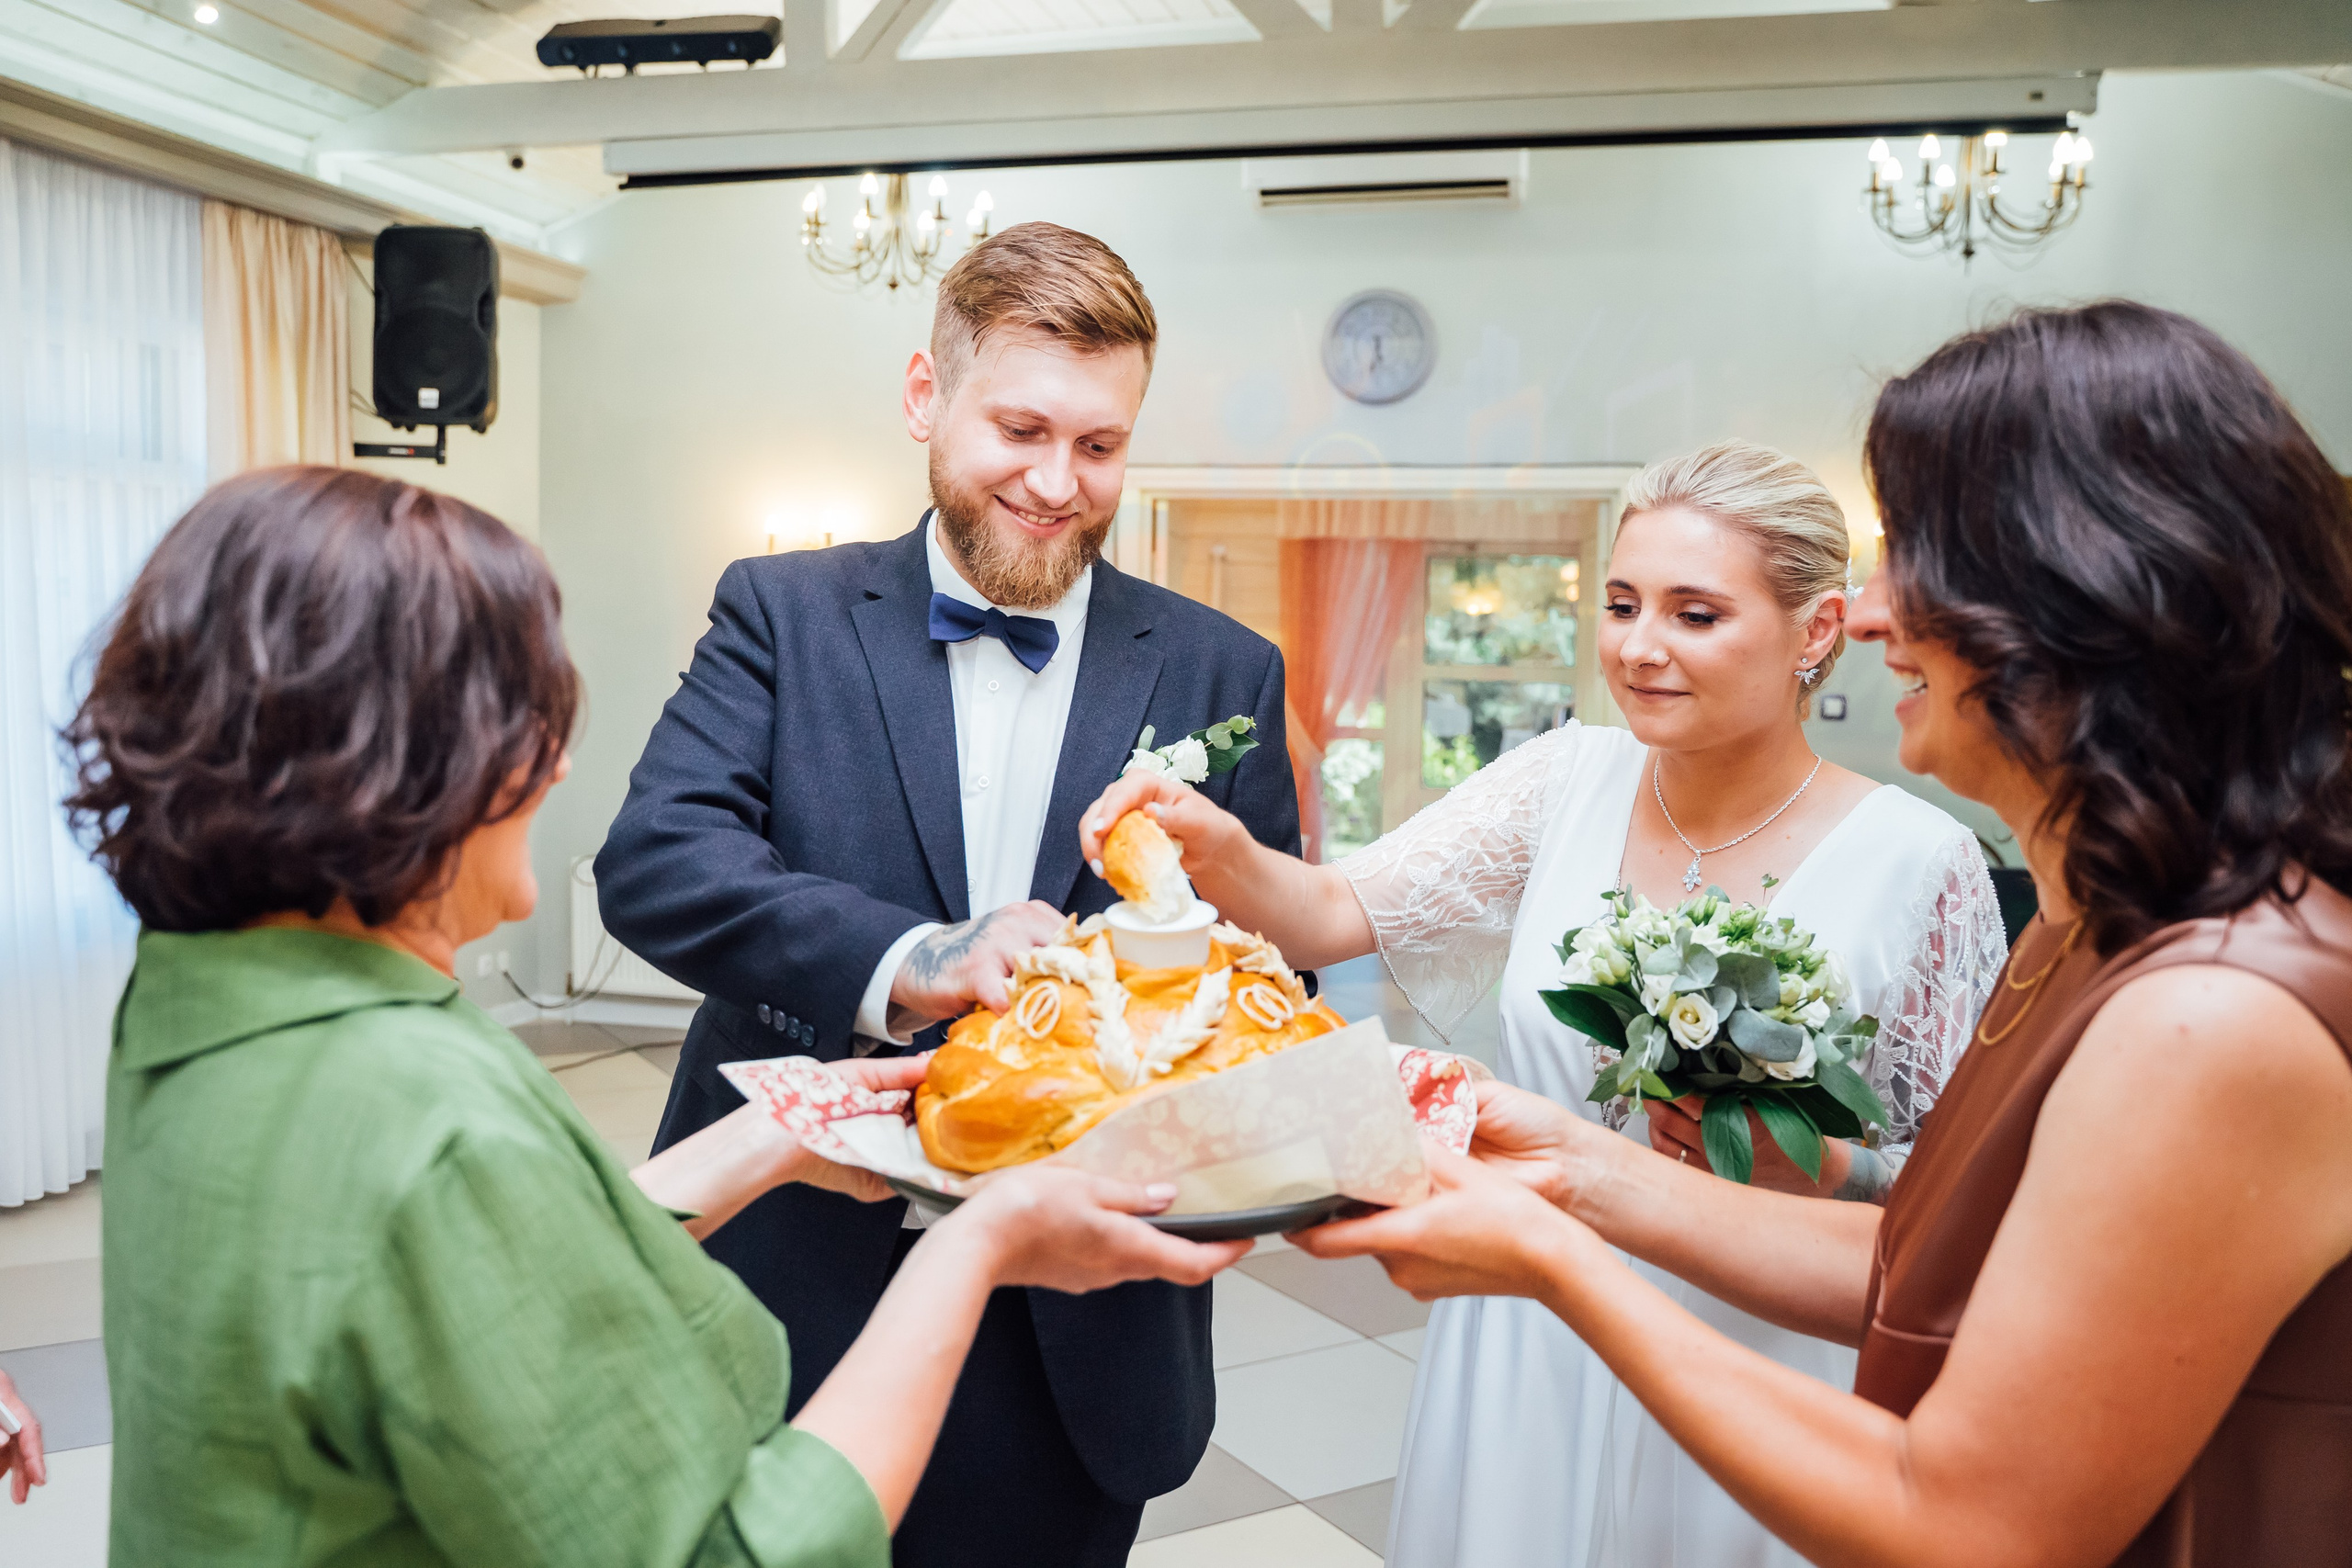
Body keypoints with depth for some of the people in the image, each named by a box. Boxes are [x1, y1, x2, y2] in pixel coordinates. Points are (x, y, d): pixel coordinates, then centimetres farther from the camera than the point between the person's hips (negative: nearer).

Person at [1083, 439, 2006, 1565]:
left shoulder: (1916, 862, -14)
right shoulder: (1570, 782, -6)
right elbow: (1336, 914, -9)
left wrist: (1821, 1173, -22)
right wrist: (1218, 851, -28)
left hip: (1744, 1375, -2)